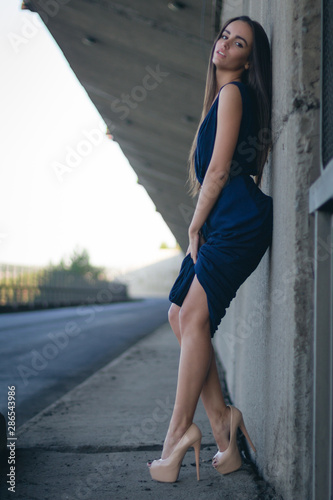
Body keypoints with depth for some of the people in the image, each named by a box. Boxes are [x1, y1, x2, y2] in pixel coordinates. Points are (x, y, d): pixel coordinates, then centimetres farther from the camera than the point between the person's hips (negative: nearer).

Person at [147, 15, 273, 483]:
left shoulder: (233, 92, -5)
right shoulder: (220, 96, 25)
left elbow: (219, 171, -11)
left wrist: (195, 225, -4)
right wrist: (200, 228, 17)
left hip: (239, 219, -10)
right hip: (223, 224, 10)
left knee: (195, 317, -14)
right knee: (180, 314, 6)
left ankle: (181, 428, -8)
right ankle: (220, 416, 8)